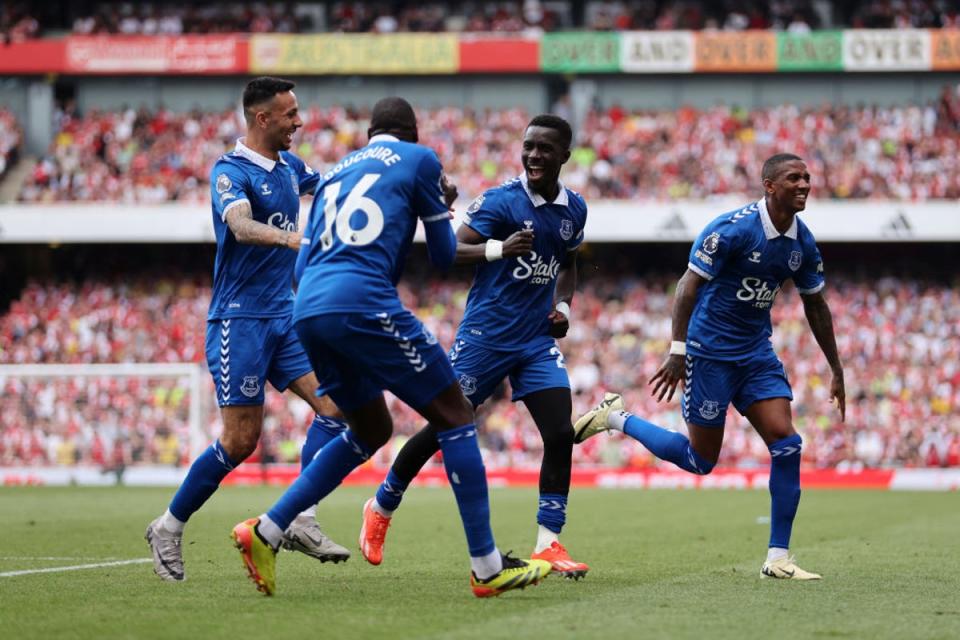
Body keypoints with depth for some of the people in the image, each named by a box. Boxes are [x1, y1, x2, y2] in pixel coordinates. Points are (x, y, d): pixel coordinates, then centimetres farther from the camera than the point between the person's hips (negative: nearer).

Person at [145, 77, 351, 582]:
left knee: (335, 402, -9)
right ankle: (168, 528, 9)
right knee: (241, 440, -8)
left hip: (284, 315, 8)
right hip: (239, 318, -8)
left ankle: (301, 521, -8)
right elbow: (240, 225, -33)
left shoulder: (289, 167, 12)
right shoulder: (231, 171, -12)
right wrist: (288, 238, -51)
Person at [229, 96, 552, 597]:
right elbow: (444, 256, 15)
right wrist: (441, 208, 35)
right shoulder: (419, 160, 11)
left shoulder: (334, 172, 28)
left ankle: (265, 532, 16)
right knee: (454, 414, 3)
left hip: (306, 312, 7)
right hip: (363, 305, -7)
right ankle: (487, 567, 0)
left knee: (370, 431, 24)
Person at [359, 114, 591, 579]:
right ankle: (381, 508, 23)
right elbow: (452, 251, -19)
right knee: (445, 427, 1)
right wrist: (500, 249, -36)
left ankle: (548, 543, -4)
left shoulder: (574, 209, 6)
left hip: (537, 338, 5)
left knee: (560, 433, -10)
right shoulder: (501, 201, -12)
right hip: (486, 333, -5)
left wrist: (563, 304, 6)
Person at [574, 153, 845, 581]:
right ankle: (616, 418, 21)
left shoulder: (803, 244, 3)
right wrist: (677, 352, -24)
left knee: (787, 445, -9)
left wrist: (836, 370, 17)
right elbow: (688, 286, -18)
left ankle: (778, 558, -3)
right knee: (701, 460, 0)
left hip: (756, 353, 6)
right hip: (710, 352, -6)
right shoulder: (732, 230, -18)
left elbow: (815, 306, 15)